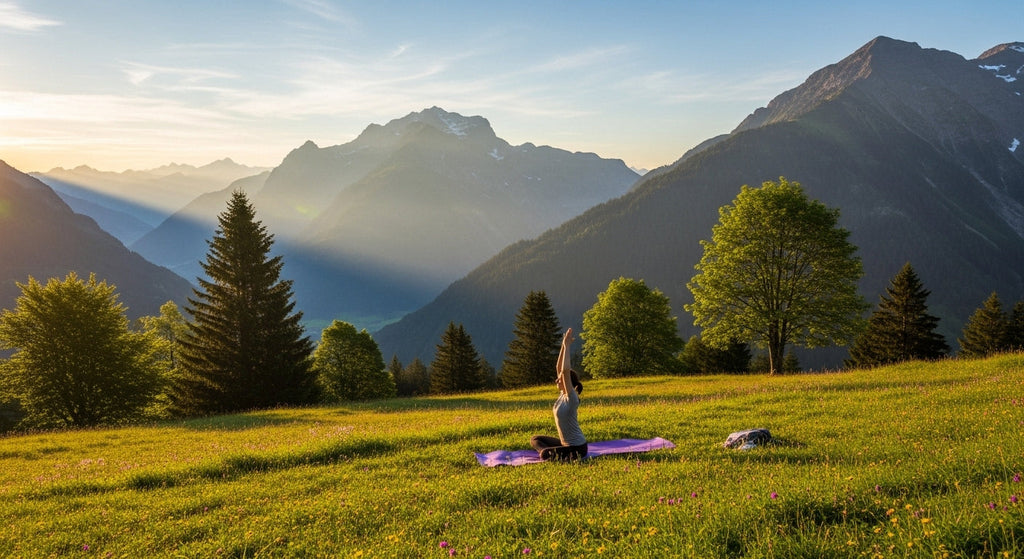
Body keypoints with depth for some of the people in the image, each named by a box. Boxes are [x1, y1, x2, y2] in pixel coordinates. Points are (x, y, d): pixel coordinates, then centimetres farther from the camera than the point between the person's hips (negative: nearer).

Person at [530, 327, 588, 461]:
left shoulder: (571, 398, -18)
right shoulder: (562, 394, 5)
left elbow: (565, 370, -31)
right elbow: (559, 367, 4)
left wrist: (567, 346, -26)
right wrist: (564, 346, -1)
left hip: (577, 447, -9)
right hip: (565, 443, 9)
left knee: (545, 454, -25)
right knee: (535, 440, 15)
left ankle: (570, 456, -10)